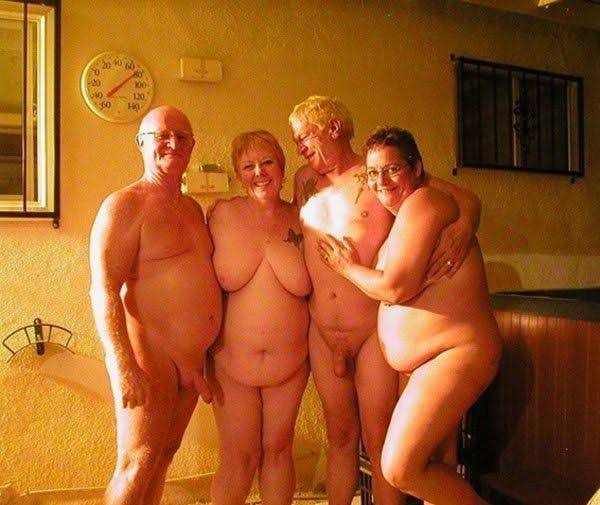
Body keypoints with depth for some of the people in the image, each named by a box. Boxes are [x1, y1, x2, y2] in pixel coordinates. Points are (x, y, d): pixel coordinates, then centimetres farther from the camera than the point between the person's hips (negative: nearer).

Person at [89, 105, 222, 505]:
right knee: (137, 465, -2)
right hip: (148, 357, -7)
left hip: (192, 360, 8)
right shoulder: (125, 205, -10)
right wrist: (124, 367, -25)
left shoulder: (193, 208, 15)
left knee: (164, 456, 16)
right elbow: (104, 290, -18)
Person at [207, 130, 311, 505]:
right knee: (238, 457, 7)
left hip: (290, 359, 2)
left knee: (278, 449, 15)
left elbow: (302, 284, -8)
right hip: (233, 358, -1)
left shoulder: (299, 219, 0)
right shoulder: (224, 213, -4)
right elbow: (227, 278, -12)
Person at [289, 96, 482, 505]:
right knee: (340, 435, 15)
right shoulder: (305, 181, 10)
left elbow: (466, 197, 0)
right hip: (323, 331, 4)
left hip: (376, 328, -4)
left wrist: (463, 229, -24)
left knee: (378, 438, 3)